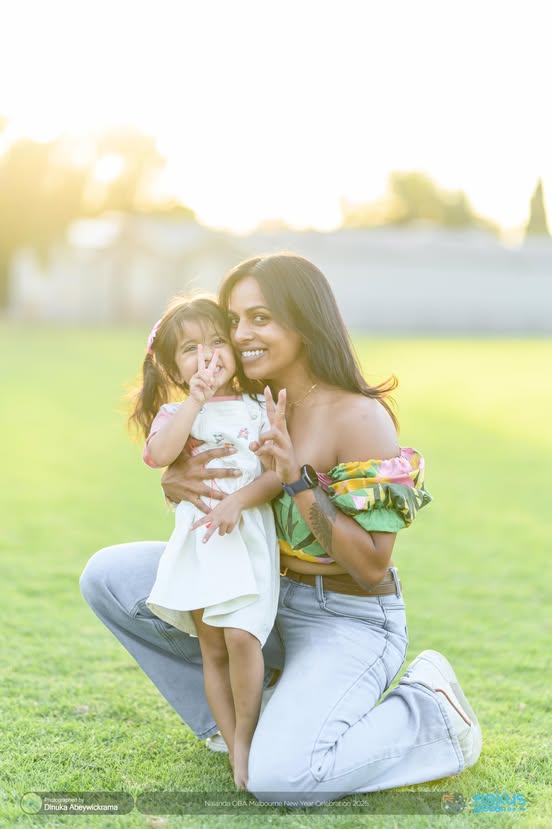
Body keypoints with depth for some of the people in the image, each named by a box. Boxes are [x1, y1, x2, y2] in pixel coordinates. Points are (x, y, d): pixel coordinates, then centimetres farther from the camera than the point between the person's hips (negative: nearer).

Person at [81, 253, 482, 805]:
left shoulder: (359, 417, -22)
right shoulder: (252, 403, -2)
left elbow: (373, 568, -22)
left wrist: (297, 479, -32)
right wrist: (175, 481, -18)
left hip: (349, 622, -7)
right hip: (265, 597, 7)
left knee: (278, 777, -28)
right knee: (108, 576, -3)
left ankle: (428, 713, -1)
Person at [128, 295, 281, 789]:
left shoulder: (258, 409, 5)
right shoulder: (176, 414, 7)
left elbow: (280, 472, -4)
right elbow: (159, 455, -14)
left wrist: (238, 500, -19)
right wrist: (195, 402, -16)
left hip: (247, 538, -2)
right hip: (197, 541, 3)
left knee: (240, 636, -18)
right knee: (213, 649, 7)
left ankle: (245, 739, 0)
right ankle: (234, 745, 17)